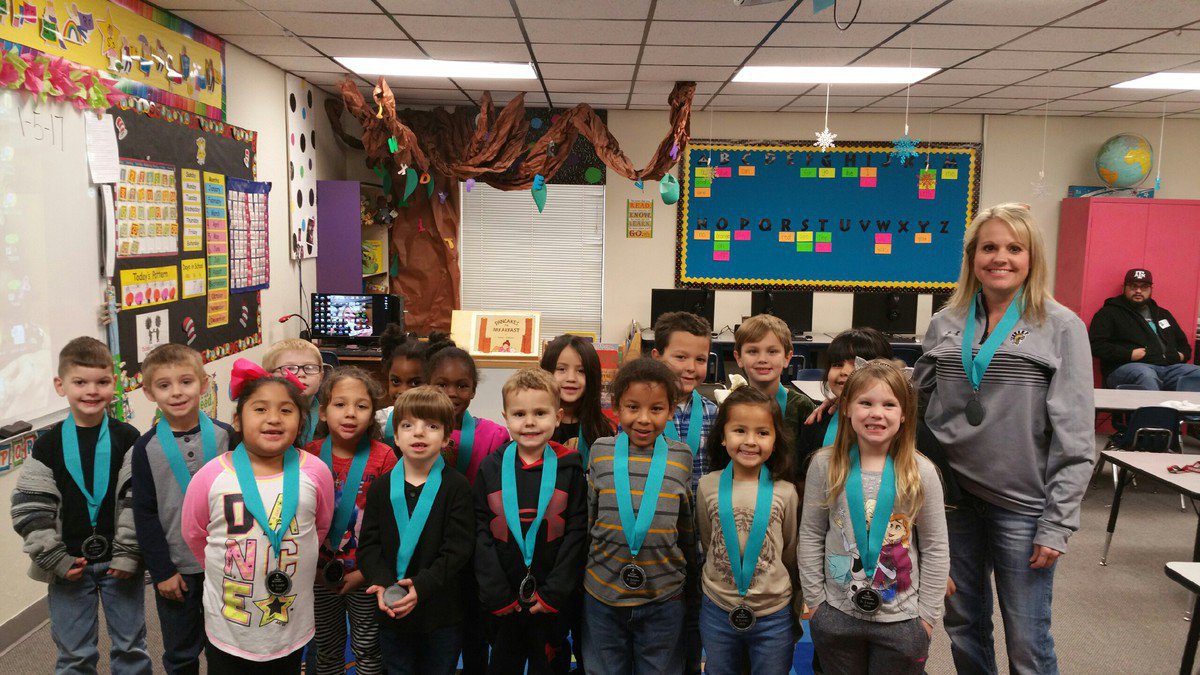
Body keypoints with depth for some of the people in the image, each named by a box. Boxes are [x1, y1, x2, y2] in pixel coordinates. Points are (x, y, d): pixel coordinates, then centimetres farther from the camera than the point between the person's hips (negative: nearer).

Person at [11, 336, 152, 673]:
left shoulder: (127, 439, -5)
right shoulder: (47, 445, -3)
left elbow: (137, 501, -7)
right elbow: (30, 508, -3)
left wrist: (128, 554, -12)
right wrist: (54, 558, -7)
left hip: (119, 562, -1)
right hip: (68, 565, 1)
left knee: (130, 647, 11)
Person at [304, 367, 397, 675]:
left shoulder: (383, 457, -14)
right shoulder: (309, 455, -7)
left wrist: (366, 572, -12)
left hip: (366, 576, -2)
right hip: (320, 576, 2)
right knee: (327, 649, 20)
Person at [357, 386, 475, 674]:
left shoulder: (456, 486, -8)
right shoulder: (381, 487, 2)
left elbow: (458, 547, -13)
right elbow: (369, 543, -1)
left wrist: (422, 586, -25)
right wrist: (381, 582, -18)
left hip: (442, 615, -2)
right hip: (392, 612, 2)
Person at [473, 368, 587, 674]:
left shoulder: (569, 467, -6)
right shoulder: (490, 468, -3)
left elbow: (577, 533, -8)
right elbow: (481, 533, -3)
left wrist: (553, 593, -12)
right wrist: (496, 594, -9)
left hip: (553, 601, -1)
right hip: (503, 602, 2)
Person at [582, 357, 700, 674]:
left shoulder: (681, 457, -3)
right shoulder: (601, 452, -4)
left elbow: (688, 529, 5)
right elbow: (586, 519, 6)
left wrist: (691, 591, 10)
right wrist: (581, 580, 10)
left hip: (664, 600, 0)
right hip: (602, 597, 1)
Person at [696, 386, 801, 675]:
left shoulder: (785, 493, -8)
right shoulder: (708, 486, -7)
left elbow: (791, 555, 3)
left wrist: (794, 613, 10)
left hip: (774, 616, -1)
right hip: (717, 612, 1)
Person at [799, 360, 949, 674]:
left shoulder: (921, 472, -8)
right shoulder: (824, 465, -7)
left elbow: (935, 549, -2)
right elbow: (811, 536, 0)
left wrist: (926, 615, -2)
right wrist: (815, 599, 0)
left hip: (901, 621, -1)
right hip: (837, 615, 1)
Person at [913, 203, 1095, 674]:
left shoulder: (1061, 327, -6)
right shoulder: (946, 324, 5)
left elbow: (1074, 437, -8)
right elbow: (916, 401, 13)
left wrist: (1057, 523, -11)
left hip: (1021, 505, -3)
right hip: (955, 495, 4)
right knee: (963, 627, 17)